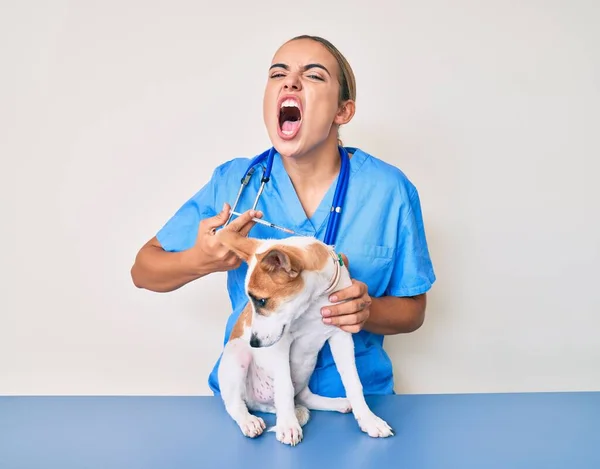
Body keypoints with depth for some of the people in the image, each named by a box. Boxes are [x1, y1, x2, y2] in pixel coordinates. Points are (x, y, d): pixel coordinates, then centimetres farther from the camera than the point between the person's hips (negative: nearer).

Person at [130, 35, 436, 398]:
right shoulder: (233, 182, -5)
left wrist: (367, 311, -19)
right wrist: (200, 262, -18)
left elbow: (413, 310, 2)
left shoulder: (390, 190, -7)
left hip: (352, 393, 1)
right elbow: (143, 269, 3)